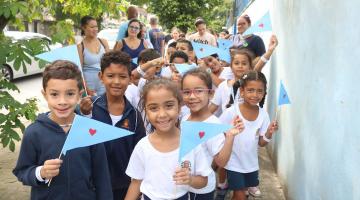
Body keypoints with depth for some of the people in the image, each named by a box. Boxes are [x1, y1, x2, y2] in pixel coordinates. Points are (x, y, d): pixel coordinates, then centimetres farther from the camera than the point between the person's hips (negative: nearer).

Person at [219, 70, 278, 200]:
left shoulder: (263, 115, -9)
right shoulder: (231, 112, -20)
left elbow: (261, 143, -4)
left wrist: (269, 134, -21)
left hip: (251, 164, 4)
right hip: (234, 163, -4)